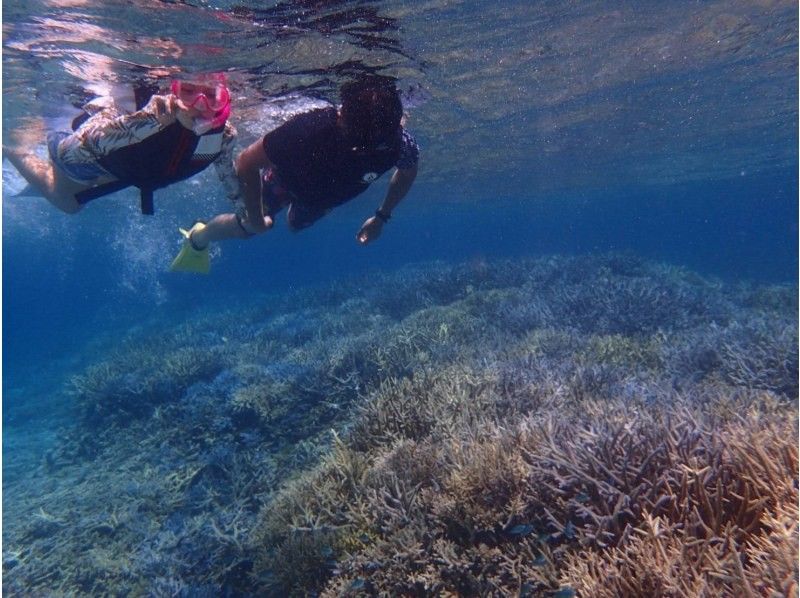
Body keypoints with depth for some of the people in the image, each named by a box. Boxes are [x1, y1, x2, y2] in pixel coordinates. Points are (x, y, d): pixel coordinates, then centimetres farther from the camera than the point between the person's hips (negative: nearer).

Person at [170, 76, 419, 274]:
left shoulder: (397, 141, -39)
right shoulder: (308, 129, -46)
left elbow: (408, 169, -12)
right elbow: (246, 162, -32)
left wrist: (382, 217, -10)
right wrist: (255, 218, -23)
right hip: (285, 181, -3)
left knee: (297, 224, 30)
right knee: (244, 228, 16)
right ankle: (197, 238, 47)